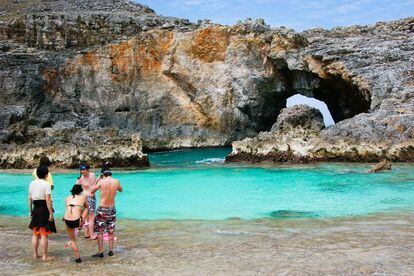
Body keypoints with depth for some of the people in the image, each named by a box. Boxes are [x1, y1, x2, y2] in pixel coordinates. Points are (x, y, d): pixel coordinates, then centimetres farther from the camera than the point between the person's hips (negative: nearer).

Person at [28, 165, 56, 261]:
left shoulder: (32, 183, 6)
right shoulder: (46, 184, -13)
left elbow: (30, 198, 10)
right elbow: (48, 200, -17)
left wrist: (30, 210, 18)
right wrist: (51, 213, -14)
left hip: (35, 209, 6)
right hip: (44, 209, -6)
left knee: (35, 234, 16)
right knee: (44, 234, 0)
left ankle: (35, 254, 23)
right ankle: (44, 256, 4)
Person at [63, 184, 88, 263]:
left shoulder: (67, 198, 19)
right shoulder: (83, 197, 13)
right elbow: (86, 207, 33)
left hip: (67, 221, 3)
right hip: (76, 221, -3)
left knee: (72, 240, 24)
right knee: (86, 208, 25)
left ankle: (77, 258, 22)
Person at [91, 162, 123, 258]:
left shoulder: (101, 182, -13)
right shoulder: (116, 181, -4)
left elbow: (92, 191, 0)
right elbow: (120, 190, 17)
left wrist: (97, 181, 10)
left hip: (102, 209, -3)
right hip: (112, 209, 3)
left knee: (100, 231, 6)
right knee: (111, 231, 15)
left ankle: (100, 252, 6)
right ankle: (111, 251, 19)